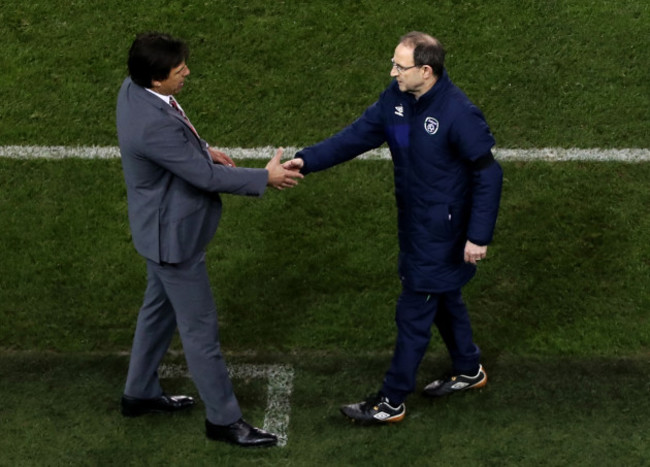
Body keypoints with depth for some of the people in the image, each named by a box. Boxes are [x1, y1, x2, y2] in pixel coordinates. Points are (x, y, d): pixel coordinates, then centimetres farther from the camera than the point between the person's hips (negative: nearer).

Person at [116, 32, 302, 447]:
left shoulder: (134, 88, -7)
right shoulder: (154, 125, -36)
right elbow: (206, 177, -28)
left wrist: (202, 147, 12)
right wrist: (265, 178, -19)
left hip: (162, 224, 10)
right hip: (174, 234, -10)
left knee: (160, 306, 26)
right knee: (200, 327, 3)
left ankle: (140, 392, 42)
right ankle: (224, 419, 18)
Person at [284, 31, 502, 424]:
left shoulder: (460, 115, -27)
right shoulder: (397, 98, -5)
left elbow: (488, 174, -21)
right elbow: (357, 136, -2)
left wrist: (479, 236, -20)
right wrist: (307, 160, -15)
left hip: (440, 230, -8)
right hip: (413, 221, 8)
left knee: (414, 313, 2)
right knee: (443, 297, 24)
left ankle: (392, 402, 15)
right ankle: (469, 370, 44)